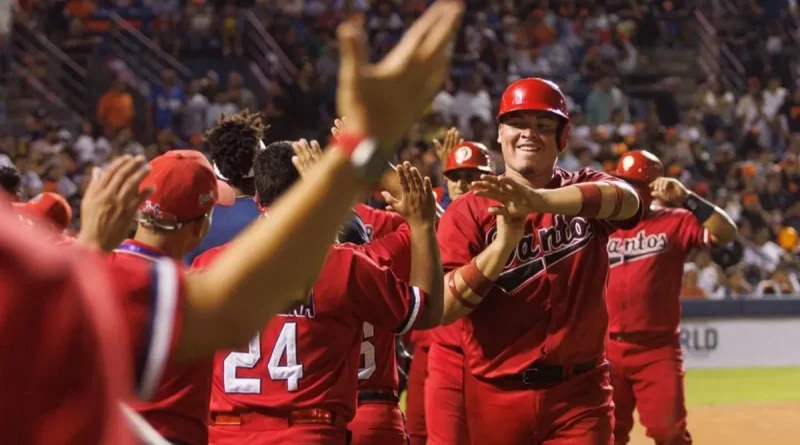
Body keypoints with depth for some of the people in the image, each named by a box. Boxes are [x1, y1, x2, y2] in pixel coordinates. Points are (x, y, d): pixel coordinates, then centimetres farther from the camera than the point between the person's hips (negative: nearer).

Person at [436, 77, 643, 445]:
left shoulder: (585, 192, 4)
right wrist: (504, 243, -23)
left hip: (579, 393, 0)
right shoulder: (468, 211, 0)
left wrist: (541, 200, -39)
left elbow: (627, 199, -22)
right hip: (497, 396, 0)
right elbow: (442, 308, -11)